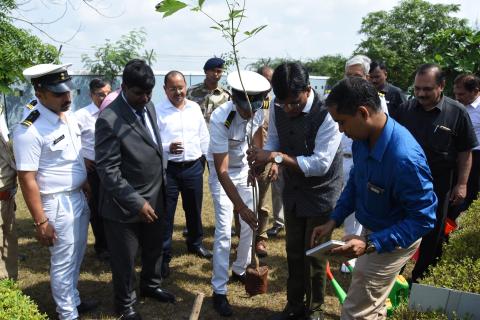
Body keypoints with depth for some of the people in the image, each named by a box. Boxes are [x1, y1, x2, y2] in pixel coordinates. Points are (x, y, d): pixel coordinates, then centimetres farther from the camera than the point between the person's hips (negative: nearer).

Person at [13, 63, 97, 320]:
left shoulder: (69, 116, 2)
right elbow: (27, 180, -19)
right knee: (63, 262, 9)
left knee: (76, 256, 23)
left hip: (79, 197, 8)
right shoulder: (29, 130, -22)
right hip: (57, 203, -8)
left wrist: (88, 187, 17)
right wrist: (40, 222, -17)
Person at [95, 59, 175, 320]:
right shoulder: (109, 120, -23)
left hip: (155, 198, 7)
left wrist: (161, 185, 14)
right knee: (125, 259, 14)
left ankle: (150, 286, 49)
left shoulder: (148, 106, 1)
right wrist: (136, 202, -22)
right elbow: (108, 171, -22)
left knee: (154, 249, 24)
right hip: (125, 205, -7)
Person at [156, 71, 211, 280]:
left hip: (194, 167, 4)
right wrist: (168, 148, -27)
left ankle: (195, 243, 42)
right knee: (165, 214, 4)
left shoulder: (195, 108, 5)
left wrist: (209, 159, 11)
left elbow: (204, 136, 11)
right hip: (168, 169, -4)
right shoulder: (158, 111, -9)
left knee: (194, 209, 20)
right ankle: (164, 256, 18)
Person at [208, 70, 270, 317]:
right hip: (222, 172, -5)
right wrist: (240, 207, -35)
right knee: (224, 230, -9)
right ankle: (219, 290, 3)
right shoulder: (220, 119, -33)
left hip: (245, 169, 5)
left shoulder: (257, 111, -17)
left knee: (251, 223, 6)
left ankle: (240, 270, 28)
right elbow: (222, 171, -33)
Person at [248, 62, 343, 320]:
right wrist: (268, 159, -16)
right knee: (294, 253, 18)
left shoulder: (327, 115, -27)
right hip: (293, 192, 5)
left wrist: (277, 156, -31)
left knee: (315, 256, 9)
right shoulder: (278, 107, -9)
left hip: (321, 195, -5)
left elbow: (319, 164, -29)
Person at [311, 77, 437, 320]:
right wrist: (333, 221, -1)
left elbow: (424, 218, -27)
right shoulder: (362, 138, -10)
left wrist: (371, 244, -33)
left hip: (391, 241, -7)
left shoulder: (405, 158, -35)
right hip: (371, 232, 8)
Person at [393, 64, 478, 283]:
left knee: (432, 236, 13)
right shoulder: (405, 110, -4)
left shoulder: (457, 113, -9)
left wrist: (461, 183, -6)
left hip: (438, 186, -1)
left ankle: (422, 279, 31)